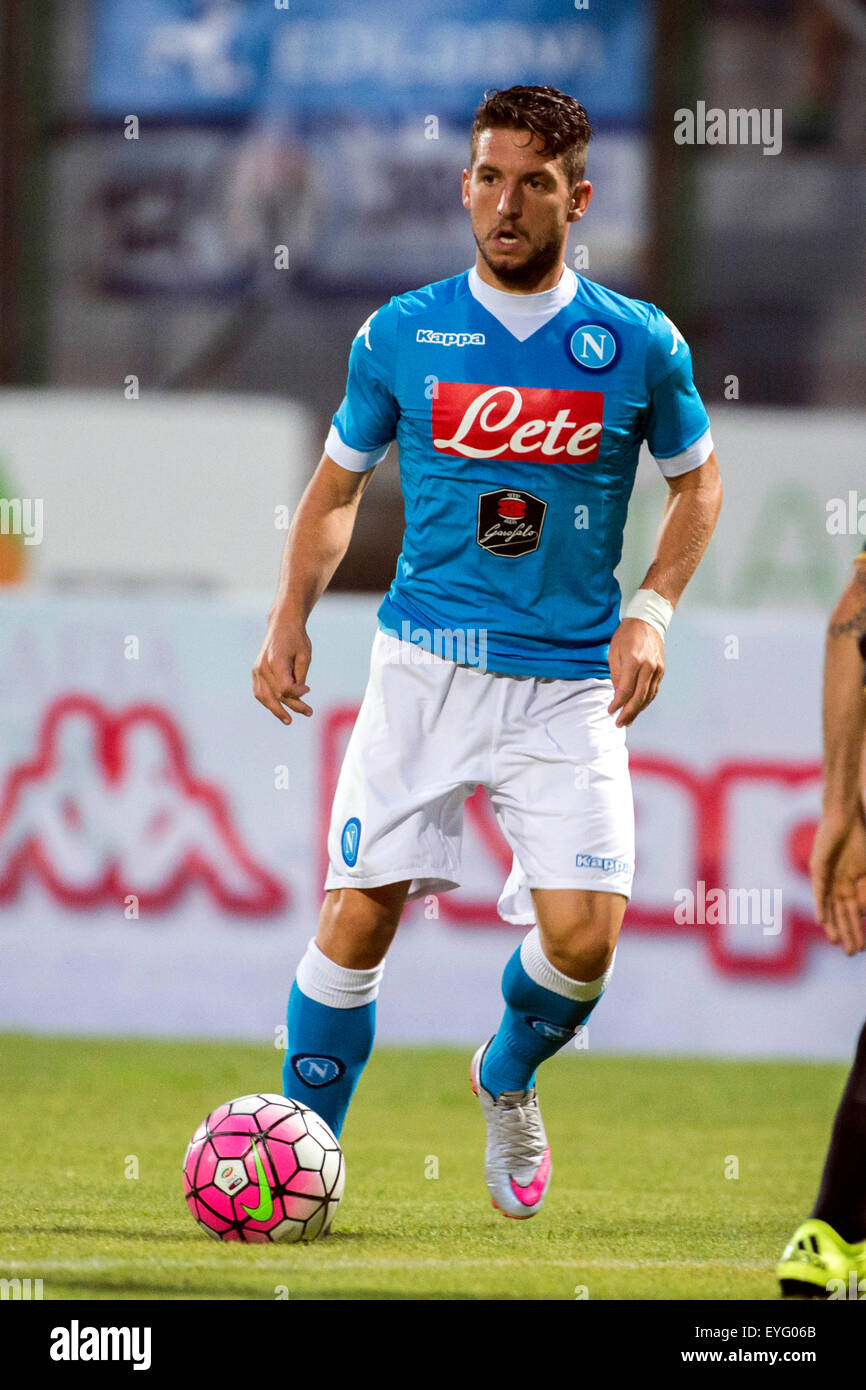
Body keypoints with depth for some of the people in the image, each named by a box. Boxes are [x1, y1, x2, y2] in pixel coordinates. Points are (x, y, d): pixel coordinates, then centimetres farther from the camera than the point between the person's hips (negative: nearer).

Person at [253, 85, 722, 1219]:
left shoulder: (639, 345, 0)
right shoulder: (400, 336, 2)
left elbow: (697, 483, 15)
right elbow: (338, 485, 14)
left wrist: (649, 615, 0)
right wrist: (290, 618, 1)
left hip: (569, 684, 0)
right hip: (426, 664, 0)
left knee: (582, 937, -12)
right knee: (360, 917, -8)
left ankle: (509, 1080, 21)